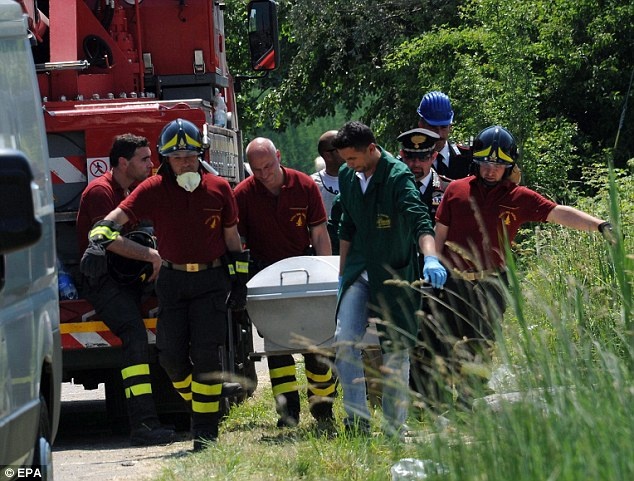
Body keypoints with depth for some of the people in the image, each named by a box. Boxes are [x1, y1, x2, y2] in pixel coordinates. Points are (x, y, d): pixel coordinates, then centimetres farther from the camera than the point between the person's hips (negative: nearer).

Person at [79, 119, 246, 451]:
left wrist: (239, 280, 7)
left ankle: (205, 431, -7)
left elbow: (232, 238, 10)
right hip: (172, 280, 1)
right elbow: (113, 221, -14)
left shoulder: (219, 189, -1)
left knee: (205, 352, -11)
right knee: (171, 355, -3)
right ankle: (197, 404, 26)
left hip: (211, 279, -1)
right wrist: (98, 243, -34)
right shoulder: (153, 190, -6)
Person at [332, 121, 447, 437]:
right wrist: (343, 273, 16)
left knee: (396, 351, 1)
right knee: (344, 340, -12)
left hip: (395, 273, -5)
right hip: (359, 270, 5)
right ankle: (357, 419, -7)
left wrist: (430, 257, -50)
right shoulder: (347, 176, 3)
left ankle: (394, 428, 11)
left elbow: (419, 221, -32)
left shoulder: (398, 177, -18)